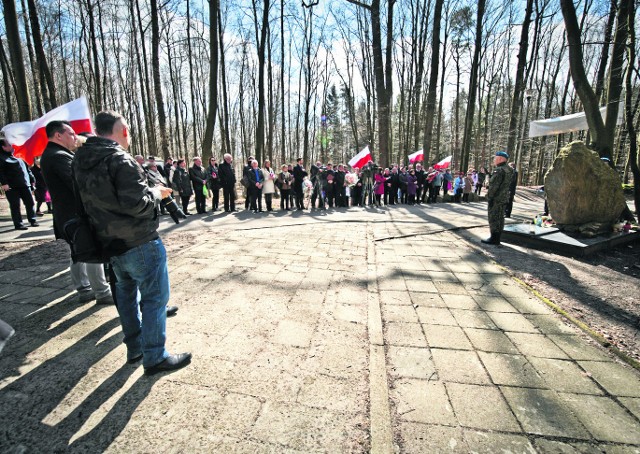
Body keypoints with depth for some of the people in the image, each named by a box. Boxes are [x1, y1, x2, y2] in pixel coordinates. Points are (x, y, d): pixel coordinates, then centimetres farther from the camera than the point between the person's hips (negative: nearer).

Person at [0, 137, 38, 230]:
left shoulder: (17, 155, 18)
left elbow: (26, 168, 22)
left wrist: (32, 179, 20)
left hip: (25, 184, 6)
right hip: (12, 186, -6)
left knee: (30, 202, 6)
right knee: (15, 205, -1)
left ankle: (32, 220, 16)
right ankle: (18, 224, 4)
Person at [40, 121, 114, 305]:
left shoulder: (50, 155, 15)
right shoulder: (60, 156, -18)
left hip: (68, 215, 10)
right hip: (78, 215, -10)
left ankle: (84, 289, 27)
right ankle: (103, 293, 4)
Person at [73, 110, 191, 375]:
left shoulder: (81, 160, 7)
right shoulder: (120, 160, -19)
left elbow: (101, 198, 14)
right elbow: (137, 204, -25)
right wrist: (156, 193, -7)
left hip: (110, 243, 9)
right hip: (140, 243, -8)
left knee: (126, 293, 20)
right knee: (155, 297, 2)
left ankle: (134, 348, 33)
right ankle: (155, 358, 10)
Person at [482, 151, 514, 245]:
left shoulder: (499, 170, -17)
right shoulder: (509, 170, 14)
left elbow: (494, 185, -21)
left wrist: (489, 197, -17)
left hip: (496, 198, -10)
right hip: (504, 198, 10)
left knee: (493, 218, -3)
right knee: (500, 217, 13)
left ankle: (494, 238, 1)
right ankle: (497, 238, 20)